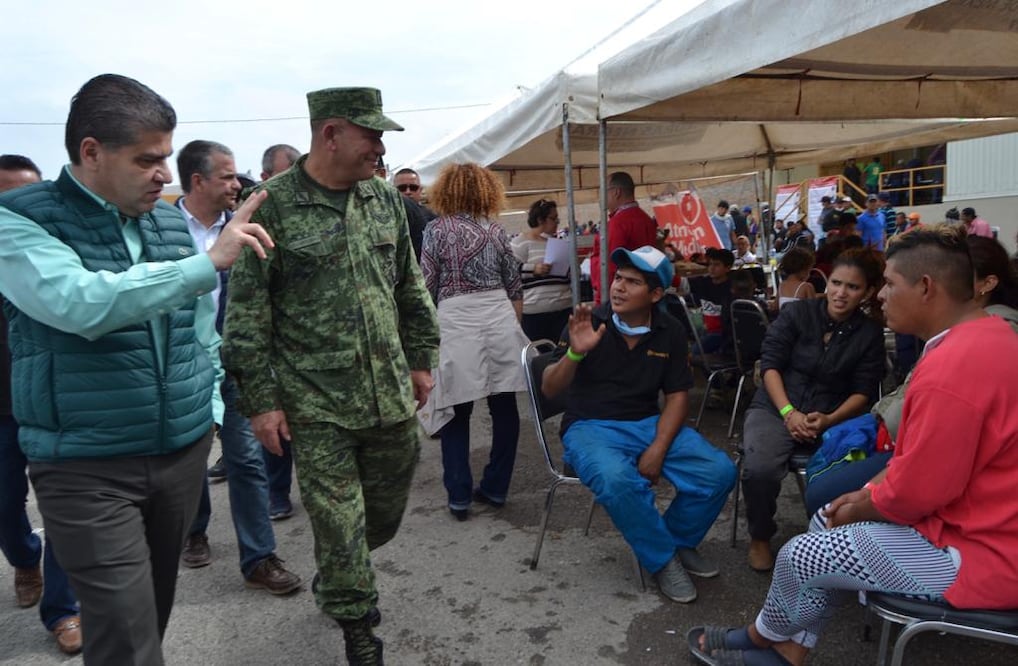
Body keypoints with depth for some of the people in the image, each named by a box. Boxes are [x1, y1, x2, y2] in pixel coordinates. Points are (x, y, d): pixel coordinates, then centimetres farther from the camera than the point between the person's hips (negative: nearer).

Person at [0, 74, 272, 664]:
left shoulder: (172, 221, 6)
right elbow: (79, 303, -28)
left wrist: (210, 407, 15)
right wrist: (208, 263, -29)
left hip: (184, 451, 5)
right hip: (87, 468, -5)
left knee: (156, 607, 19)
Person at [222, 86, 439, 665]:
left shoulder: (386, 199, 6)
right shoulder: (272, 206, -9)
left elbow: (412, 288, 14)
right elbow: (246, 313, -7)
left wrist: (422, 358, 12)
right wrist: (260, 399, -9)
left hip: (392, 396, 5)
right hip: (317, 406, -5)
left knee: (387, 512, 18)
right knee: (339, 523, 5)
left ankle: (339, 583, 48)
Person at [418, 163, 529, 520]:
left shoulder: (437, 229, 0)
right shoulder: (495, 229, 10)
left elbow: (426, 287, -3)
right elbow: (515, 288, 12)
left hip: (456, 323, -3)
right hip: (500, 318, 3)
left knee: (456, 414, 6)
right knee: (504, 407, 10)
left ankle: (459, 496, 9)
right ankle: (495, 488, 19)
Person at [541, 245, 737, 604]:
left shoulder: (670, 332, 1)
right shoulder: (588, 323, -9)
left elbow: (677, 395, 3)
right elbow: (549, 389, -9)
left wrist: (658, 448, -13)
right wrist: (575, 353, -30)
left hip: (648, 423, 4)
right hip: (591, 426, -3)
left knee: (719, 471, -16)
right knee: (617, 480, -36)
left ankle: (678, 540, 14)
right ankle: (663, 559, -7)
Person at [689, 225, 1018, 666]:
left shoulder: (953, 367, -29)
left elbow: (914, 492, -25)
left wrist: (862, 507, -5)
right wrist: (869, 491, 6)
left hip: (980, 551, -10)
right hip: (978, 516, 10)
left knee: (801, 556, -3)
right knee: (826, 523, 16)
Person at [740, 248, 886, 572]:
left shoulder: (871, 333, 7)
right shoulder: (796, 313, 1)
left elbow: (863, 392, 2)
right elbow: (770, 365, -3)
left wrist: (829, 420, -16)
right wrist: (789, 412, -16)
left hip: (833, 417, 1)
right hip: (775, 408, -1)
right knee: (760, 468, -31)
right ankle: (760, 537, 0)